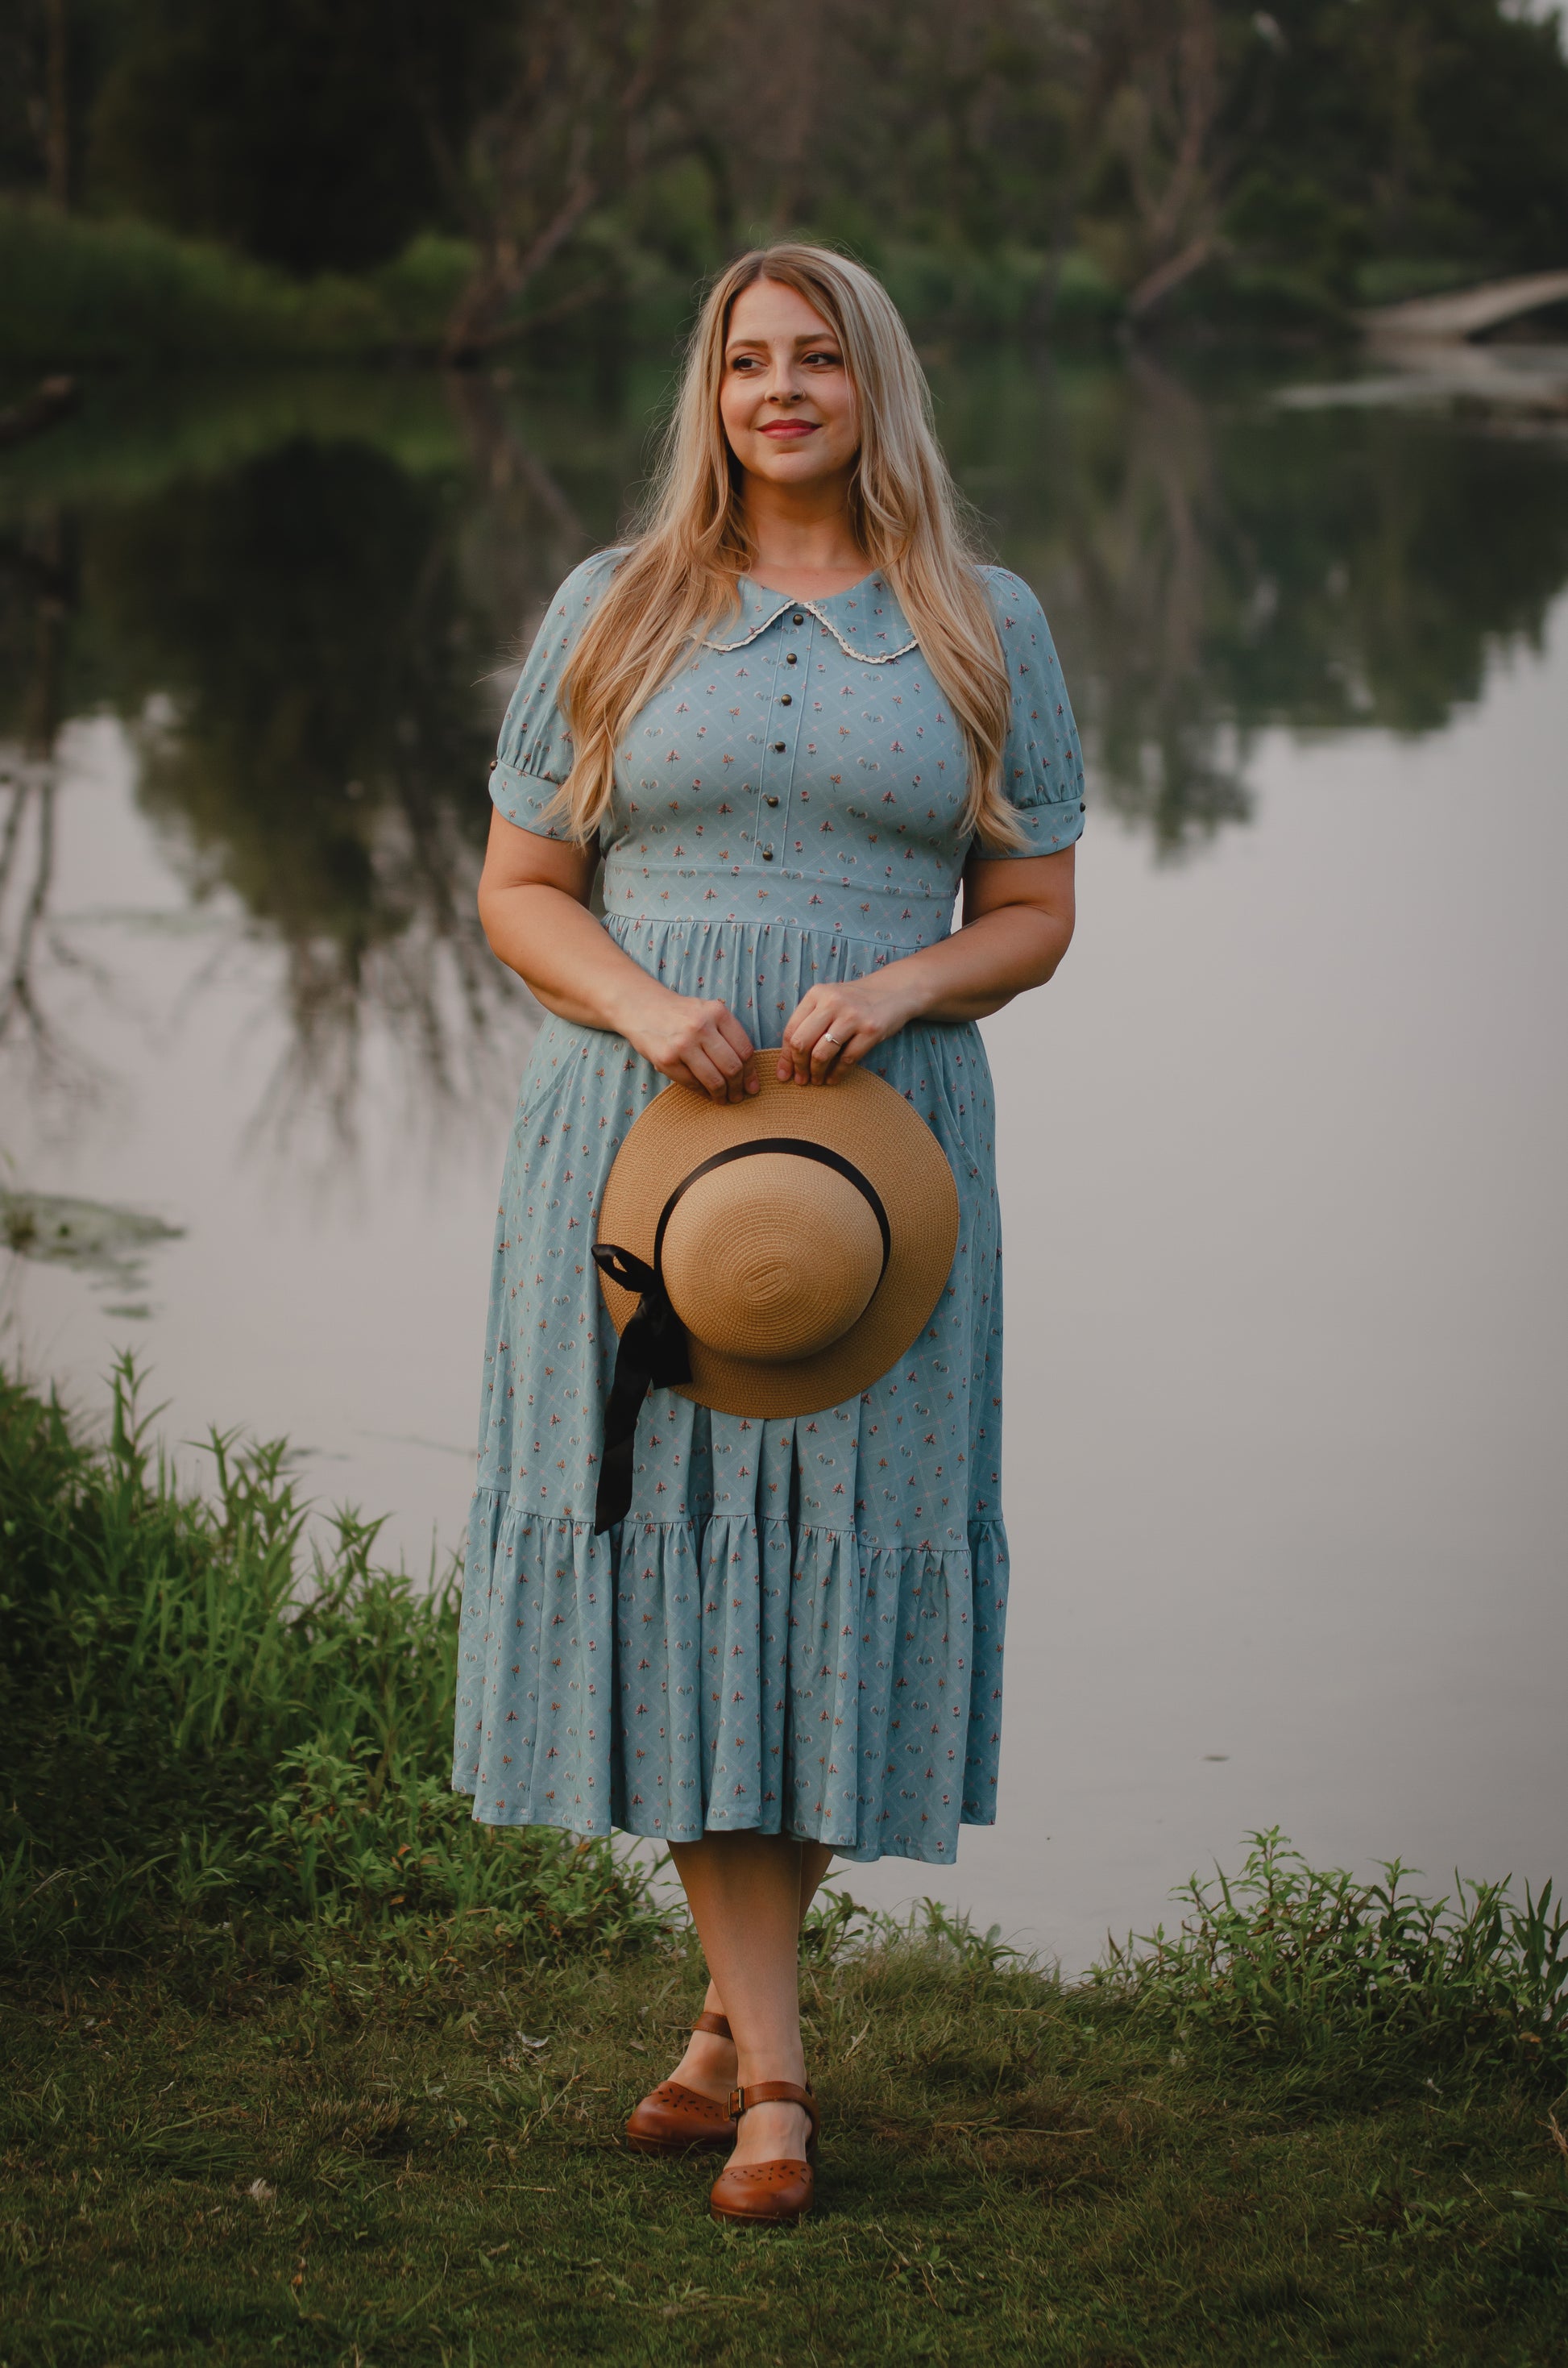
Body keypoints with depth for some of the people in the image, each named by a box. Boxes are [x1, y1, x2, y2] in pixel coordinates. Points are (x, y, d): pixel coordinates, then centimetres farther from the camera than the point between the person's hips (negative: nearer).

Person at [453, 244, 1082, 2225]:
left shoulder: (983, 629, 8)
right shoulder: (611, 612, 9)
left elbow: (1035, 917, 8)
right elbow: (518, 890, 8)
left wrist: (894, 986, -12)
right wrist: (649, 1006, -11)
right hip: (635, 1126, 0)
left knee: (847, 1553, -3)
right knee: (664, 1554, -4)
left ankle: (734, 2007, 14)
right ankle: (775, 2071, 3)